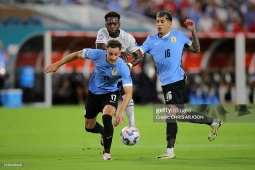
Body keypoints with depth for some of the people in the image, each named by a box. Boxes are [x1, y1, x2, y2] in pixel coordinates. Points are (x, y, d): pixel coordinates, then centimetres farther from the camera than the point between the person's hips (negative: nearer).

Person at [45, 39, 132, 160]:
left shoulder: (123, 68, -32)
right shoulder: (97, 54, -27)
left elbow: (129, 92, -34)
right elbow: (77, 54, -10)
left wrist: (121, 111, -48)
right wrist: (57, 64, -7)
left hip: (110, 93, -3)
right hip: (94, 92, 3)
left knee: (107, 118, -31)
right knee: (89, 127, 12)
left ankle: (106, 152, -12)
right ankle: (104, 133, 49)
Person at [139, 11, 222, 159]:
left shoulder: (178, 35, 5)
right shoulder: (152, 40, 11)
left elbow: (196, 49, 11)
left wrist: (193, 31, 1)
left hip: (177, 79, -5)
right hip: (166, 82, 5)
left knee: (171, 112, -14)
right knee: (180, 115, 10)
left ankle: (170, 150, -10)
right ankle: (213, 123, 29)